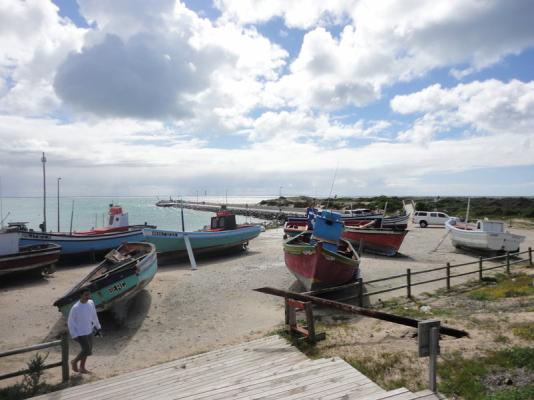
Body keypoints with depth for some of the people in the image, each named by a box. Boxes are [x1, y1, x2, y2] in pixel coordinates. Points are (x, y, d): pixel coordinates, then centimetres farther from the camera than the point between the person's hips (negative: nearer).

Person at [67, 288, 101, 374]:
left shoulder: (91, 303, -6)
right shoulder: (75, 308, -24)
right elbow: (70, 322, -14)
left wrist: (97, 327, 15)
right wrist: (74, 336, -13)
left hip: (89, 331, 6)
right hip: (80, 333, -6)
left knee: (87, 350, 18)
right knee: (87, 351, -4)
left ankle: (82, 368, 37)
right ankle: (74, 362, 23)